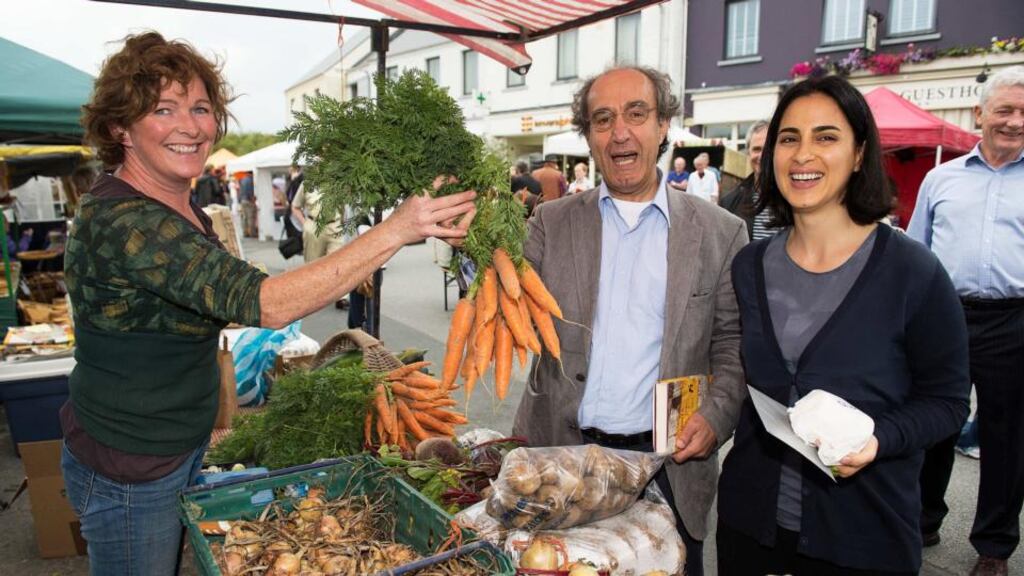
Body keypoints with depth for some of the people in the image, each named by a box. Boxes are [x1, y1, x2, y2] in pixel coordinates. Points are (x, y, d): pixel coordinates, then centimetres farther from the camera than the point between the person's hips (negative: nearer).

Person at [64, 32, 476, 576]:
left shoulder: (180, 208, 3)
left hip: (183, 446, 8)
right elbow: (266, 304, -38)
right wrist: (396, 229, -39)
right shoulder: (120, 220, -28)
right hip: (130, 471, -8)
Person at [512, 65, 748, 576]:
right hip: (561, 456, 1)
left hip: (668, 462, 0)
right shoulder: (551, 223, 2)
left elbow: (733, 347, 3)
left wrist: (715, 417, -12)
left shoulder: (720, 233, 0)